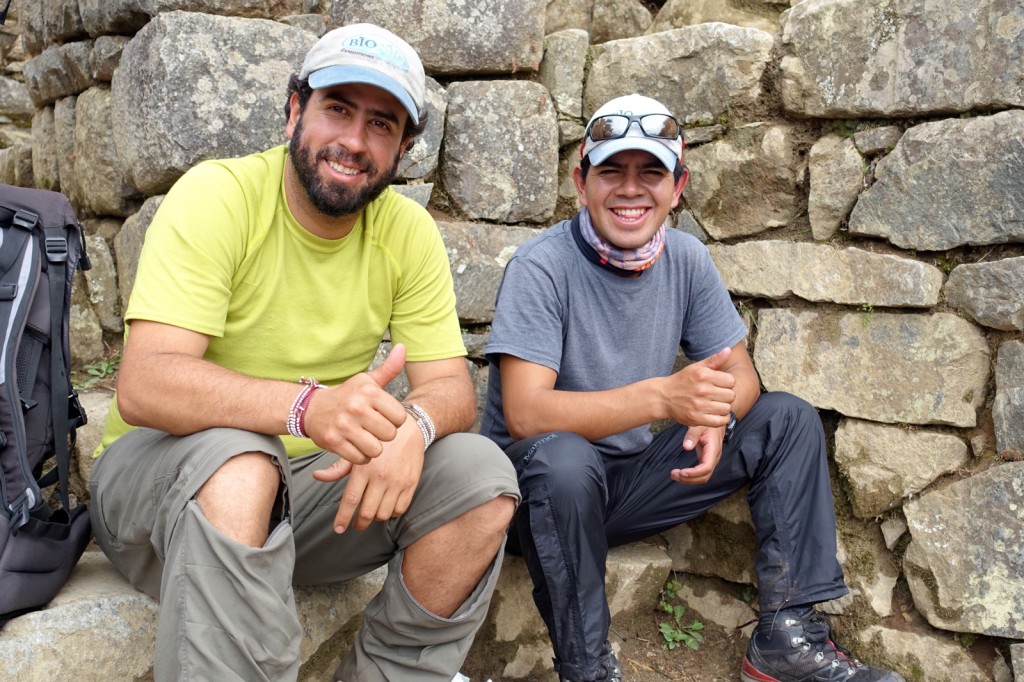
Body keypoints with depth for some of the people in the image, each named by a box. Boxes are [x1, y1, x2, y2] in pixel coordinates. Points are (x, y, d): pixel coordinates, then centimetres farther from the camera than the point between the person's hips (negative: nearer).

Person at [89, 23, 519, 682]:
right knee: (237, 463, -36)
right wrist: (307, 406, -43)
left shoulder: (408, 230, -3)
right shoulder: (217, 195, -15)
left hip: (318, 483, 4)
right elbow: (142, 385, -26)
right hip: (160, 474, -3)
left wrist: (412, 424, -31)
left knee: (483, 478, -17)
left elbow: (452, 387, -6)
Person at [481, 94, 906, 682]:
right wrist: (663, 396, -39)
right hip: (544, 492, -5)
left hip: (634, 479, 6)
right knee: (562, 458, -38)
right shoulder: (542, 268, -19)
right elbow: (524, 413, -28)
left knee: (789, 419, -2)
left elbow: (741, 375, 2)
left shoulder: (687, 259, -1)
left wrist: (715, 417, -22)